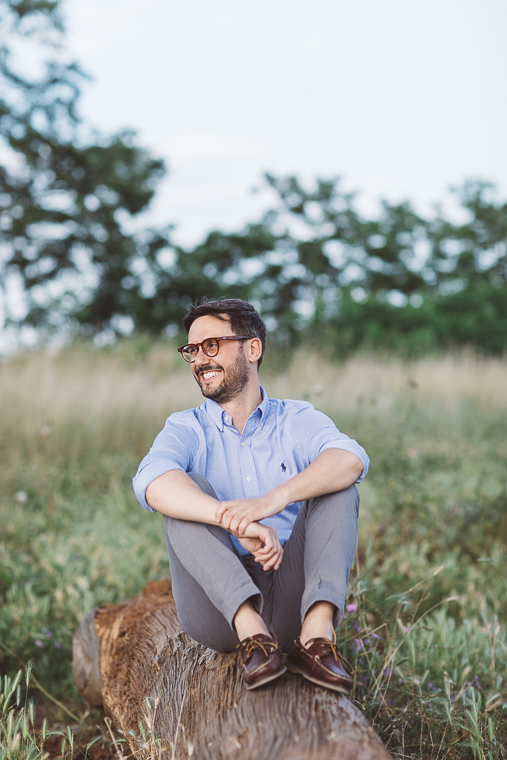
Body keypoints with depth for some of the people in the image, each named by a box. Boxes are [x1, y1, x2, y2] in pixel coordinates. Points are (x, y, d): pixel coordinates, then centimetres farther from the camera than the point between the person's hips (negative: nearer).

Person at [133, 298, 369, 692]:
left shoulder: (297, 420, 10)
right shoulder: (187, 429, 8)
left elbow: (351, 459, -15)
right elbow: (152, 482, -18)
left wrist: (277, 498, -34)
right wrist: (237, 523, -34)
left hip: (292, 603, 1)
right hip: (219, 611, 0)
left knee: (337, 485, -15)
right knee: (187, 487, -19)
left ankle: (317, 631, -33)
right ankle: (251, 633, -34)